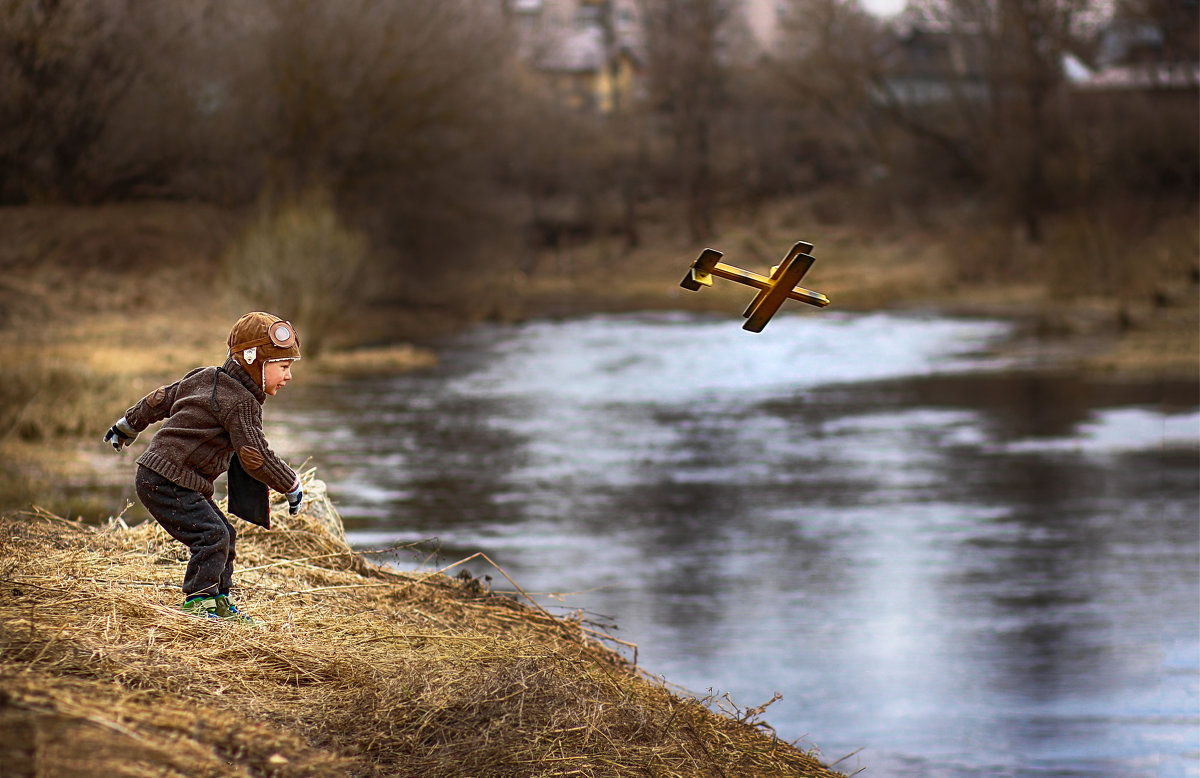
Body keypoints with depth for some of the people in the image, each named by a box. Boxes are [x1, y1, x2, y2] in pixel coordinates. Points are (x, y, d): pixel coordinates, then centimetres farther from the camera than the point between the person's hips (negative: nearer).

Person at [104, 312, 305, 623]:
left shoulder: (204, 378, 13)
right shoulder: (241, 403, -16)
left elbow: (161, 399, 24)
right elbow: (255, 457, -19)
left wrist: (128, 426, 38)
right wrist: (292, 486, -7)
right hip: (166, 483, -10)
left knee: (224, 534, 14)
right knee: (212, 536, -19)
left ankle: (219, 600, 22)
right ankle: (198, 602, -16)